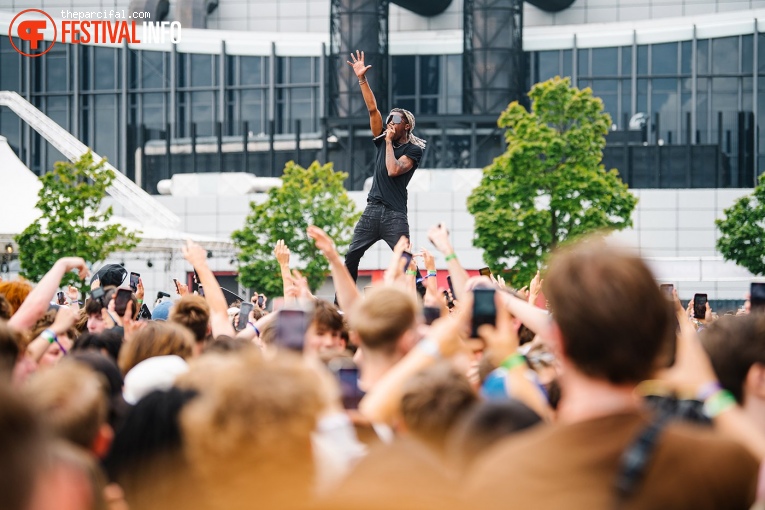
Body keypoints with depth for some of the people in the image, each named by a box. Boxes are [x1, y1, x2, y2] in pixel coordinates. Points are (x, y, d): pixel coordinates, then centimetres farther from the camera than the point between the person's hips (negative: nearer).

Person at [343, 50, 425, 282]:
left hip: (395, 214, -6)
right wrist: (362, 78, 1)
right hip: (372, 209, 6)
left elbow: (393, 170, -19)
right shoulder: (382, 140, 13)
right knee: (351, 257, -1)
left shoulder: (414, 150, -3)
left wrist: (389, 142, -9)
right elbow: (372, 109, 7)